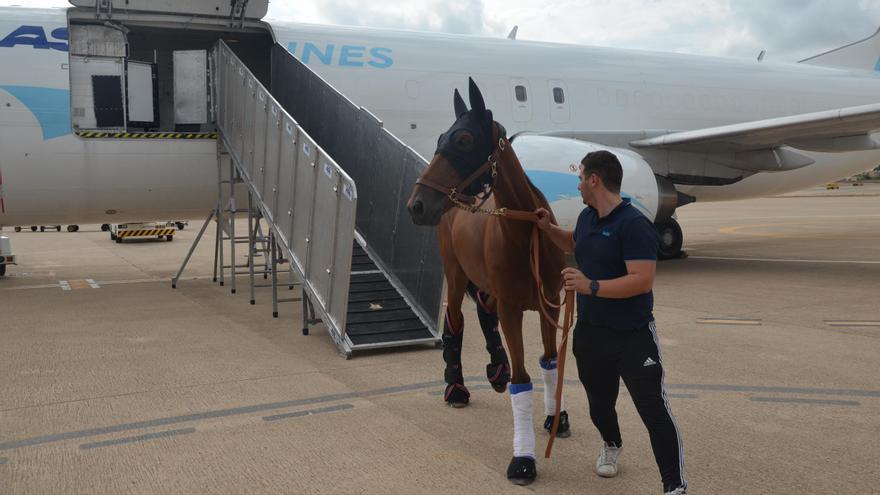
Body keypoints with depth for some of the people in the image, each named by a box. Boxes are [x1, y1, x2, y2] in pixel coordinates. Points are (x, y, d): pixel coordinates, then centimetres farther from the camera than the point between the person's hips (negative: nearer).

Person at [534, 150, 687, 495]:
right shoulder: (587, 217, 4)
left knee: (654, 410, -4)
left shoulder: (634, 224, -21)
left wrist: (591, 286, -33)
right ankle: (611, 446, 51)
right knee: (599, 403, 23)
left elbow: (642, 281, -29)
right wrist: (547, 228, 11)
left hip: (633, 337, -7)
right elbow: (573, 244, 28)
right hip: (589, 333, 8)